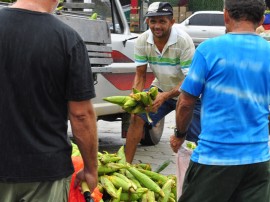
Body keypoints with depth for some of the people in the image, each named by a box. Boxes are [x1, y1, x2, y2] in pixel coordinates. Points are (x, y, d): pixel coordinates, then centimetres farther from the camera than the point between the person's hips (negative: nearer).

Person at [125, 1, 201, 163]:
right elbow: (140, 74, -6)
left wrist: (165, 96, -41)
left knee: (199, 139, -7)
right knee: (137, 117, -11)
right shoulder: (143, 41, -15)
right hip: (161, 89, 4)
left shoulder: (183, 41, -28)